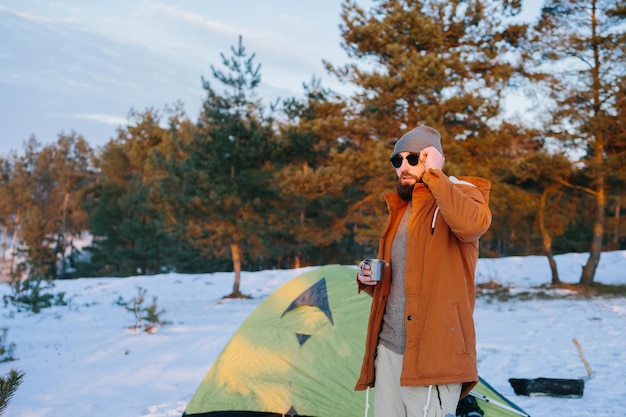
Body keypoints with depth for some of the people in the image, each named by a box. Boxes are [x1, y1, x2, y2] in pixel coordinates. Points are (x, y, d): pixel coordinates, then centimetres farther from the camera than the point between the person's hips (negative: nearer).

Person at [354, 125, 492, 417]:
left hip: (433, 353, -7)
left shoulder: (460, 194, -3)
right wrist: (369, 280, 6)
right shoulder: (399, 211, 18)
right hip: (388, 348, 7)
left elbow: (472, 224, -30)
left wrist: (433, 174, -20)